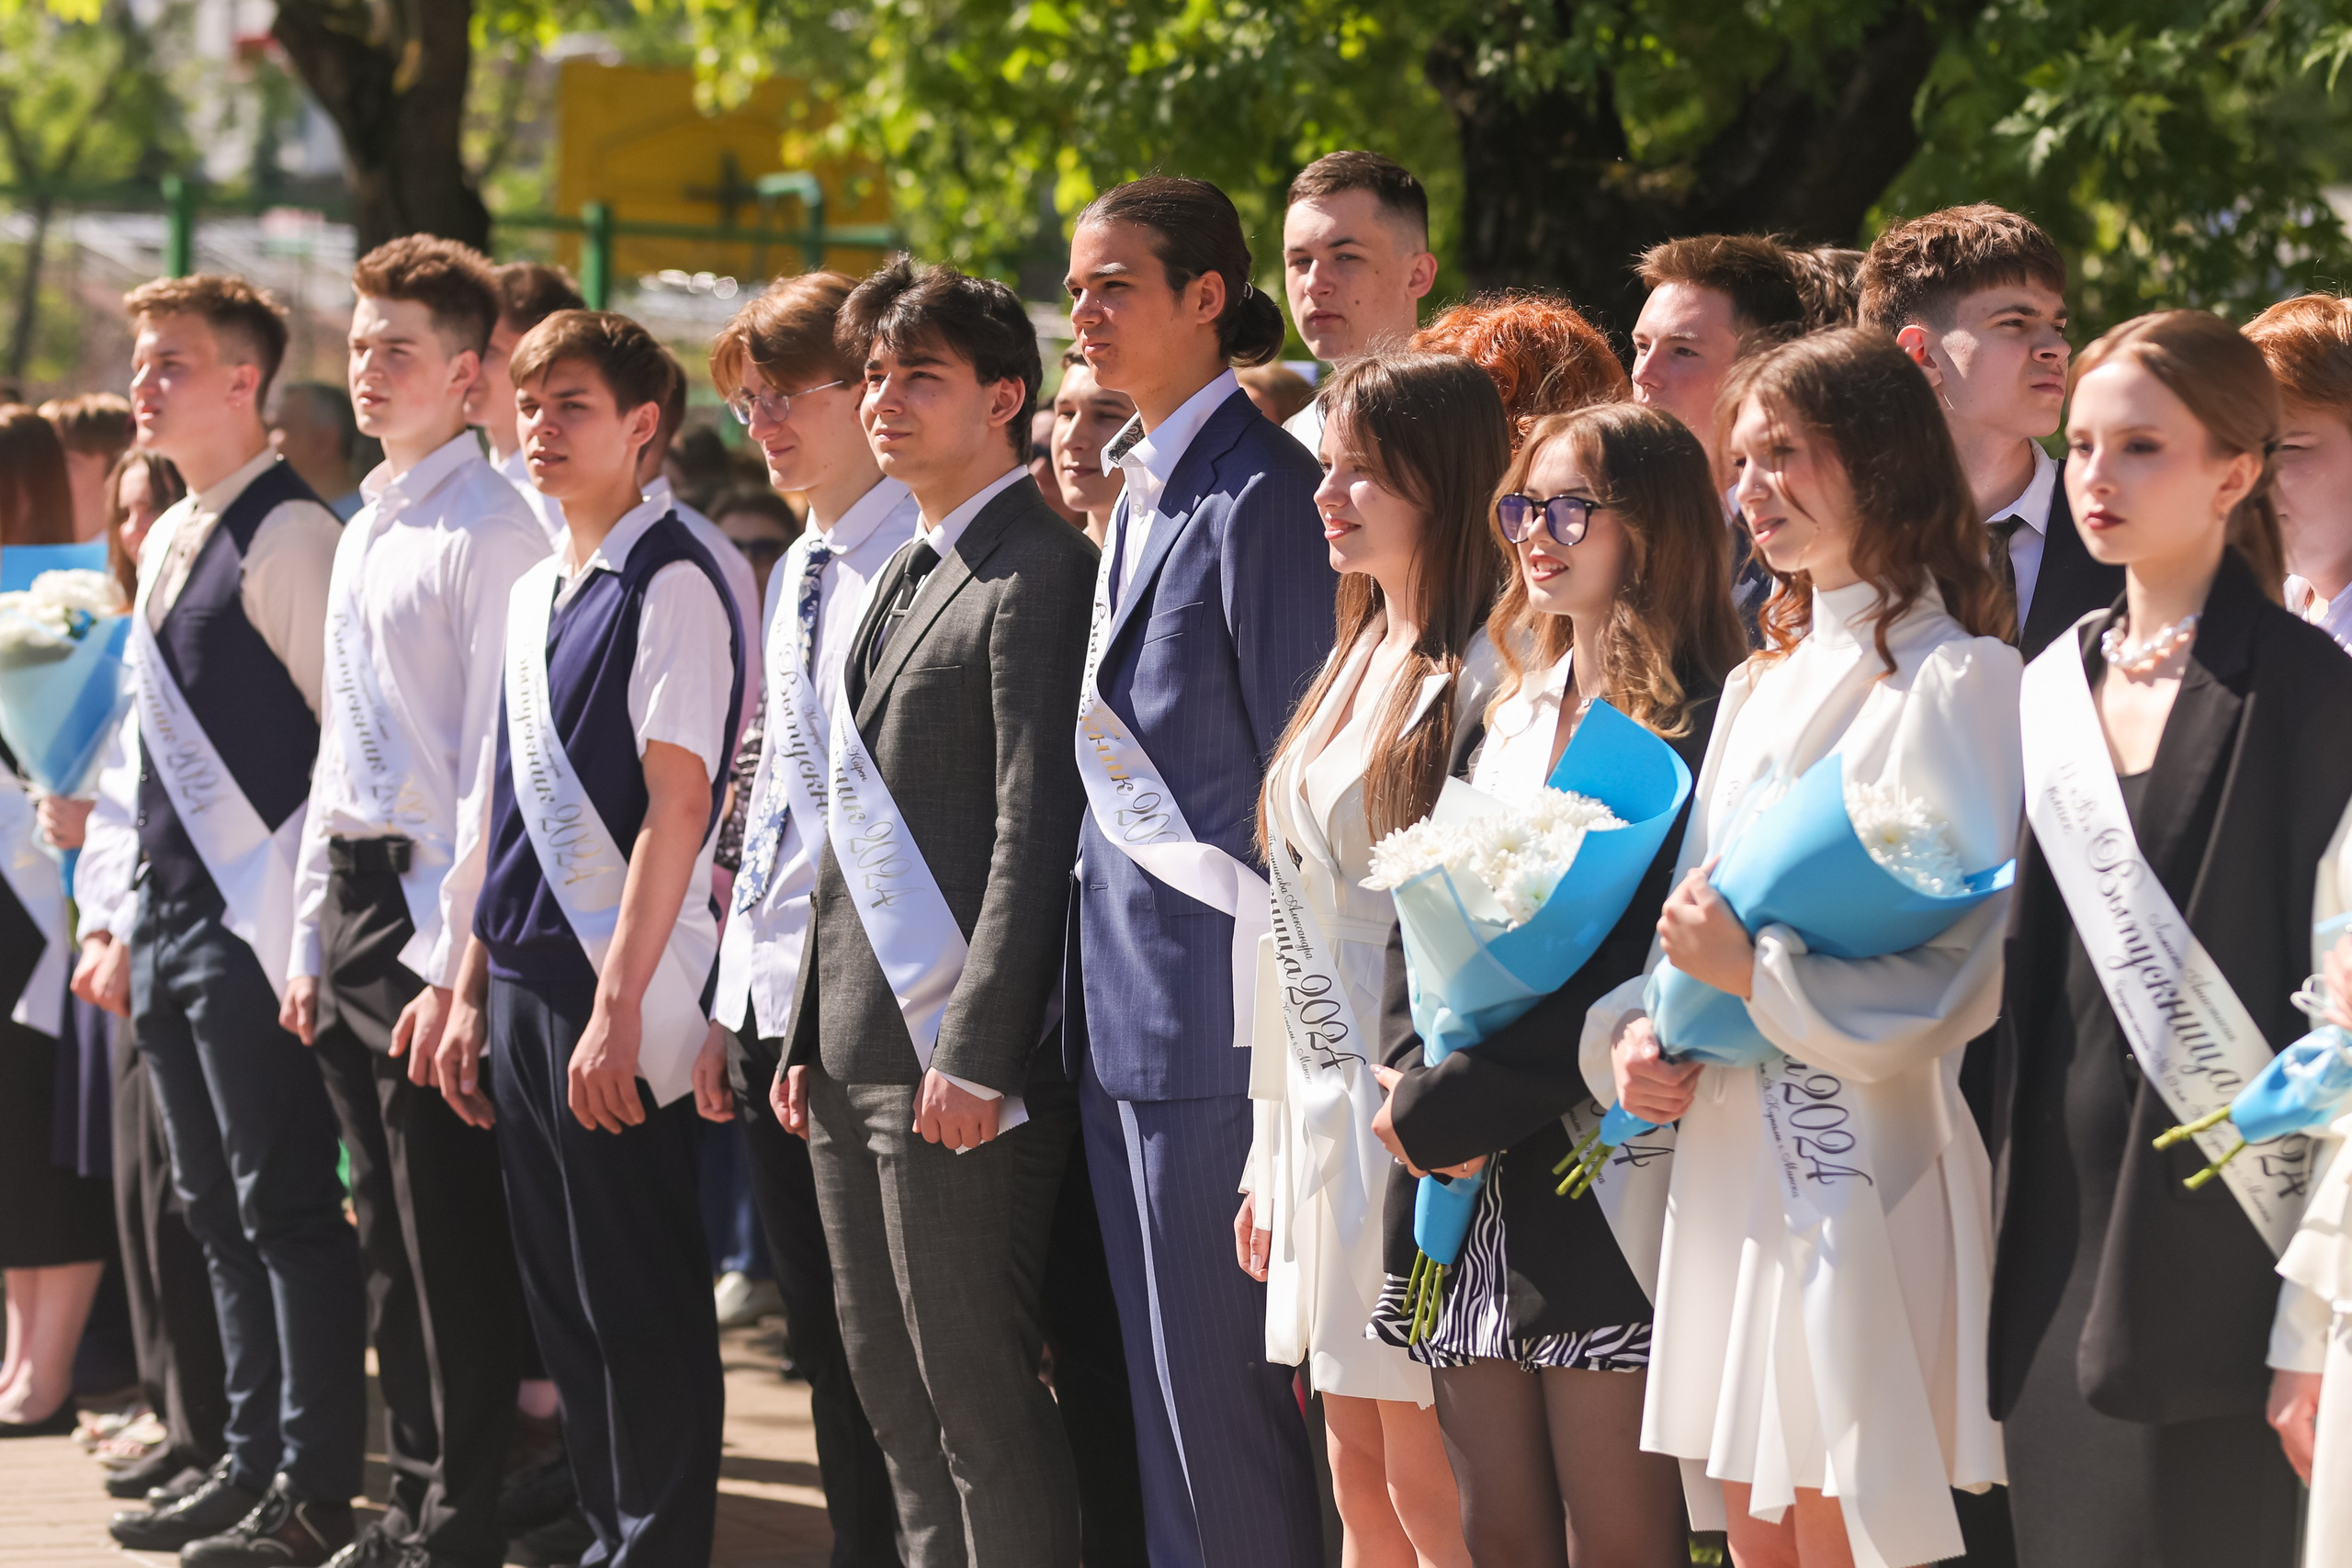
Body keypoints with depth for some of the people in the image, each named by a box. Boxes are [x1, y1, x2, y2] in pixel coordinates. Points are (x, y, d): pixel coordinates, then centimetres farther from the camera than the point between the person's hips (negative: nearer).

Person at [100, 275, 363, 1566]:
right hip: (174, 907, 9)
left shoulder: (290, 535, -11)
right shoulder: (167, 543, 16)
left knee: (285, 1204, -6)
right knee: (216, 1207, 13)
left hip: (261, 912, -9)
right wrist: (130, 904, 18)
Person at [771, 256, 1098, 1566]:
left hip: (955, 1064, -10)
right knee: (895, 1393, 13)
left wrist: (977, 1054, -21)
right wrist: (812, 1035, 17)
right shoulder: (904, 576, 19)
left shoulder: (1043, 574, -11)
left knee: (980, 1395, -6)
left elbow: (1038, 829, -17)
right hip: (856, 1062, 10)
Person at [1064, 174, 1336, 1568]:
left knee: (1216, 1370, -6)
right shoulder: (1140, 489, 16)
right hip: (1118, 988, 9)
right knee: (1157, 1371, 13)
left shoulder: (1257, 489, -13)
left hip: (1210, 988, -9)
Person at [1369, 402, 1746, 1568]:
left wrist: (1445, 1109, -14)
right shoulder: (1508, 719, 18)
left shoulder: (1696, 727, -9)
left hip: (1597, 1191, -7)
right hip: (1469, 1188, 8)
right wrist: (1414, 1075, -5)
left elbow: (1631, 968, -16)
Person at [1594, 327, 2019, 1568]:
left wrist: (1755, 969, -17)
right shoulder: (1763, 686, 18)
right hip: (1735, 1162, 8)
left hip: (1864, 1172, -8)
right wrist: (1636, 1027, 1)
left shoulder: (1959, 678, -7)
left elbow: (1972, 965, -15)